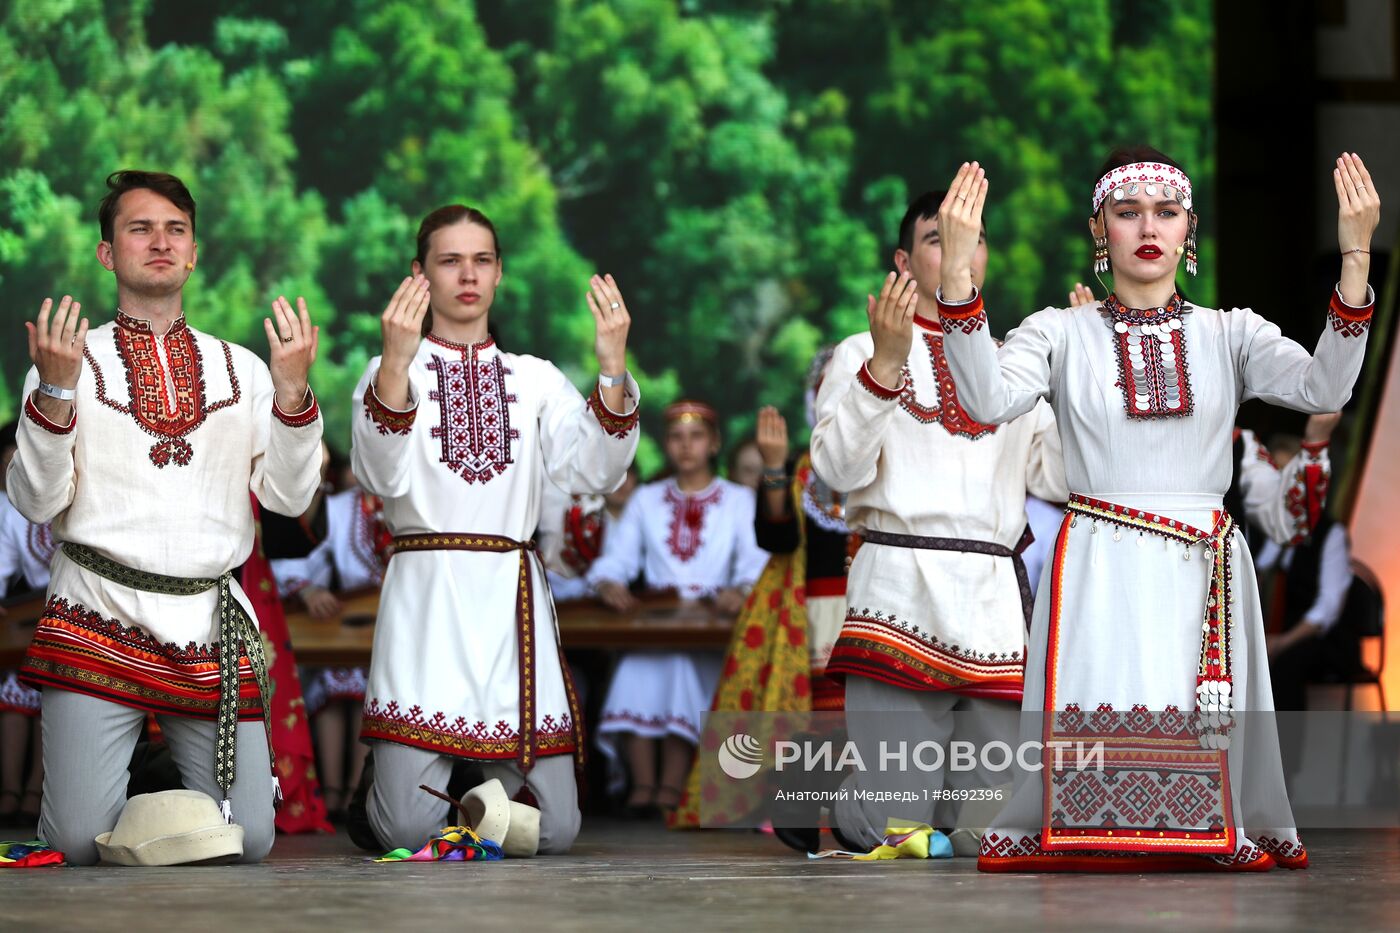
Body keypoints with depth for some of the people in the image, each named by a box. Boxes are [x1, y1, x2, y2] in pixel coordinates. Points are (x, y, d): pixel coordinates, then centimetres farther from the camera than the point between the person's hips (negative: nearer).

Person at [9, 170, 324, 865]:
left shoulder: (242, 369, 14)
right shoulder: (70, 359, 6)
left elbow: (289, 497, 5)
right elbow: (35, 501, -3)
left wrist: (291, 390, -9)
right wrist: (55, 391, -16)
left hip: (210, 624, 2)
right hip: (99, 613, -2)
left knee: (248, 840, -3)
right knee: (82, 842, -11)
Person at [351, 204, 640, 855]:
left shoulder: (535, 379, 14)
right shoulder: (390, 372, 6)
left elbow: (593, 473, -2)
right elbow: (382, 478, -13)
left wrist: (612, 368, -15)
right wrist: (397, 364, -27)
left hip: (514, 600, 3)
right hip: (426, 594, -3)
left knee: (554, 832, -2)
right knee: (408, 834, -10)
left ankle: (491, 774, 32)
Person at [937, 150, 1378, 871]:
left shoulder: (1230, 332, 9)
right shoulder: (1060, 332, 6)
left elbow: (1323, 390, -8)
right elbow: (990, 400, -14)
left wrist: (1356, 258, -18)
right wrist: (957, 268, -23)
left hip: (1206, 572, 1)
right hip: (1099, 572, -1)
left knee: (1202, 748, -4)